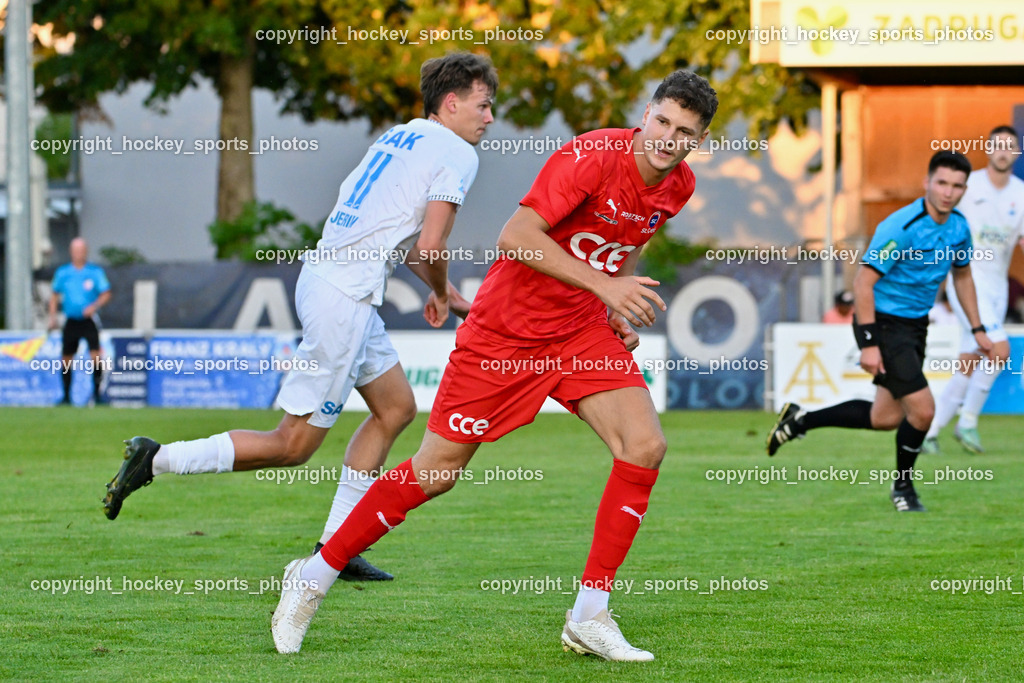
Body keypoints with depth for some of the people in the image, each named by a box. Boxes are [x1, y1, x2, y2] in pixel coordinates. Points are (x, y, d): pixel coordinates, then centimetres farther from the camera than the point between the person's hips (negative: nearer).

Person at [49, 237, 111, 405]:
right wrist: (53, 317, 8)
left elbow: (106, 294, 0)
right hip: (71, 321, 3)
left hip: (89, 320, -3)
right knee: (66, 360, 4)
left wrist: (95, 306, -18)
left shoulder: (96, 271, -1)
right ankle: (66, 396, 14)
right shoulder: (62, 272, 6)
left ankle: (97, 392, -7)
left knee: (95, 356, -17)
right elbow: (55, 295, 16)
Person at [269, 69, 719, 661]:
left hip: (583, 331, 6)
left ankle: (589, 618, -5)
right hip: (505, 330, -6)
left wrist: (621, 312, 8)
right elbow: (515, 237, -30)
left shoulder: (678, 186, 1)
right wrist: (604, 284, -33)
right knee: (437, 472, -1)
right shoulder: (594, 156, -23)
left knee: (645, 446, -13)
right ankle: (316, 576, 18)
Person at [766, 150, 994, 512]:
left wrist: (977, 329, 16)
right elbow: (863, 281, -22)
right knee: (922, 408, -13)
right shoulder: (901, 227, -23)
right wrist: (869, 343, -24)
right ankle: (903, 487, 11)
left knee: (885, 418, 12)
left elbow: (962, 275, 19)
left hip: (915, 325, 8)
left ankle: (800, 420, 29)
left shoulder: (959, 227, 1)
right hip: (884, 322, -8)